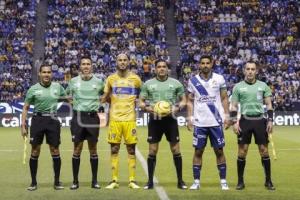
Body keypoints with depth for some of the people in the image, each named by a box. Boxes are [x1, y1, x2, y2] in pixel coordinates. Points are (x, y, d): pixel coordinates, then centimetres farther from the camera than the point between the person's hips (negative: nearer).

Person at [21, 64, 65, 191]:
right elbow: (26, 108, 5)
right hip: (38, 120, -1)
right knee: (35, 151, 2)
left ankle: (57, 182, 12)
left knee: (55, 151, 1)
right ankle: (33, 182, 13)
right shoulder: (33, 89, 0)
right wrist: (23, 125, -1)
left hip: (53, 120, 1)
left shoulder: (57, 87, 5)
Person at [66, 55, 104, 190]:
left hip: (92, 117, 0)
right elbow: (67, 95, 20)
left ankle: (94, 180, 13)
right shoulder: (73, 81, 4)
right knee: (77, 149, 2)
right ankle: (75, 181, 10)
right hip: (78, 117, 0)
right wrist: (73, 102, 5)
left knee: (93, 149, 5)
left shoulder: (98, 82, 3)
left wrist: (99, 103, 2)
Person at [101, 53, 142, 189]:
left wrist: (135, 101, 6)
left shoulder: (135, 79, 3)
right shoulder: (110, 79, 5)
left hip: (130, 119, -1)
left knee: (131, 149, 2)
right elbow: (105, 97, 16)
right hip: (114, 119, 1)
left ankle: (132, 180, 8)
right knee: (114, 149, 2)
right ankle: (114, 180, 9)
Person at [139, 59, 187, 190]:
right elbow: (141, 102, 7)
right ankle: (150, 181, 11)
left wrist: (177, 107, -12)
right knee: (152, 151, 2)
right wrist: (147, 108, -14)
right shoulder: (148, 84, 6)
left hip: (170, 120, 0)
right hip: (154, 120, 0)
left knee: (176, 150, 1)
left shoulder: (175, 83, 5)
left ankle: (180, 181, 11)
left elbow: (183, 100, 9)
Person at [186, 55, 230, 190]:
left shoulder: (219, 79, 2)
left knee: (219, 151, 4)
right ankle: (196, 181, 9)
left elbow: (224, 99, 6)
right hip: (199, 122, 0)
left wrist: (227, 116, -1)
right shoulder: (193, 81, 3)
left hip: (216, 121, 0)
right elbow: (190, 101, 8)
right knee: (198, 151, 3)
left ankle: (223, 181, 11)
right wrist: (189, 118, -1)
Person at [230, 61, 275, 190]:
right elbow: (234, 106, 4)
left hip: (260, 120, 1)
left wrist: (270, 121, -1)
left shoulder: (263, 86, 6)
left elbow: (269, 104, 8)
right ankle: (240, 181, 10)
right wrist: (235, 122, -6)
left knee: (264, 151, 0)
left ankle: (268, 181, 10)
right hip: (245, 120, -1)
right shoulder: (238, 87, 4)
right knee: (242, 151, 0)